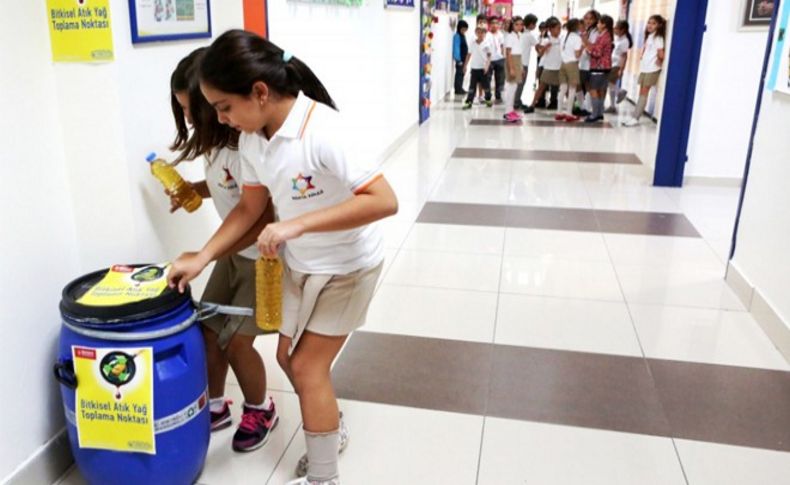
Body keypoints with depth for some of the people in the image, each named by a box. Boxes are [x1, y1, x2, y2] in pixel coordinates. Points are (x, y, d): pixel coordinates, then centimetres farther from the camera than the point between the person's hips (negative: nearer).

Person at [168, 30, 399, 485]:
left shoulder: (320, 131, -32)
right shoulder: (251, 138, -9)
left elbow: (385, 201, -37)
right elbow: (251, 207, 3)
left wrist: (297, 224, -39)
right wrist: (202, 257, -3)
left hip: (347, 265, -7)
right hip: (300, 263, 7)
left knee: (307, 366, 0)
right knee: (290, 356, 16)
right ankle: (332, 430, 45)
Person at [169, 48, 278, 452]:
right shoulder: (216, 140, -1)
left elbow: (262, 218, -27)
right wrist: (192, 190, -4)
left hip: (265, 257, -8)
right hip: (234, 251, 8)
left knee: (236, 341, -3)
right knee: (207, 330, 10)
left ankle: (260, 411, 24)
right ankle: (214, 406, 32)